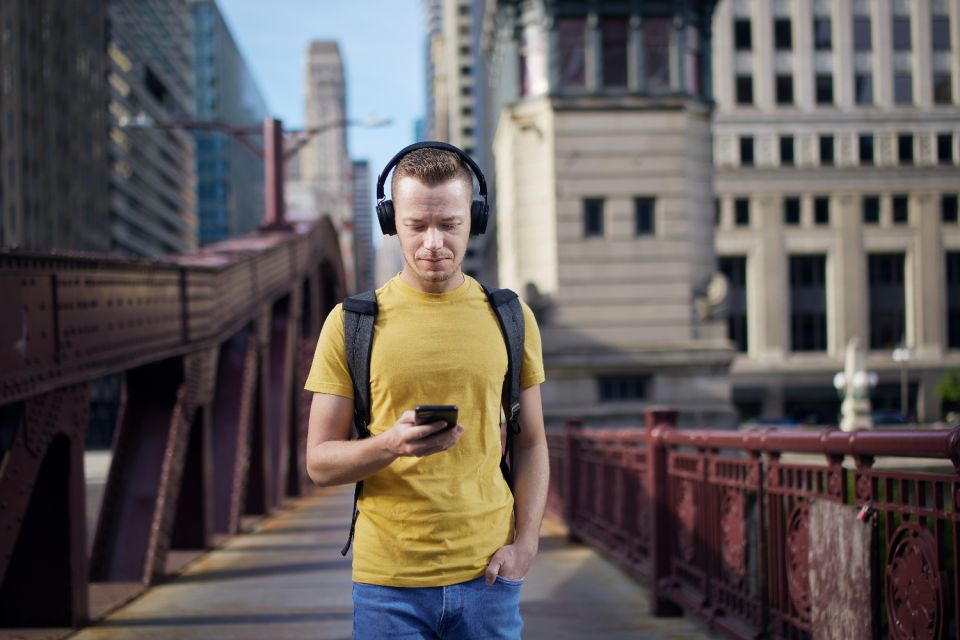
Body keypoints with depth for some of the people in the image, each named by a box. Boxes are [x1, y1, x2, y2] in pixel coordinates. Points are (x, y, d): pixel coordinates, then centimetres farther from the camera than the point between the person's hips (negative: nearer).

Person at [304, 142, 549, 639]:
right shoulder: (351, 324, -1)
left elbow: (530, 442, 10)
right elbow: (320, 462, -1)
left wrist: (525, 542, -3)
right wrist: (390, 444, -20)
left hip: (485, 575, 2)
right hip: (388, 578, -1)